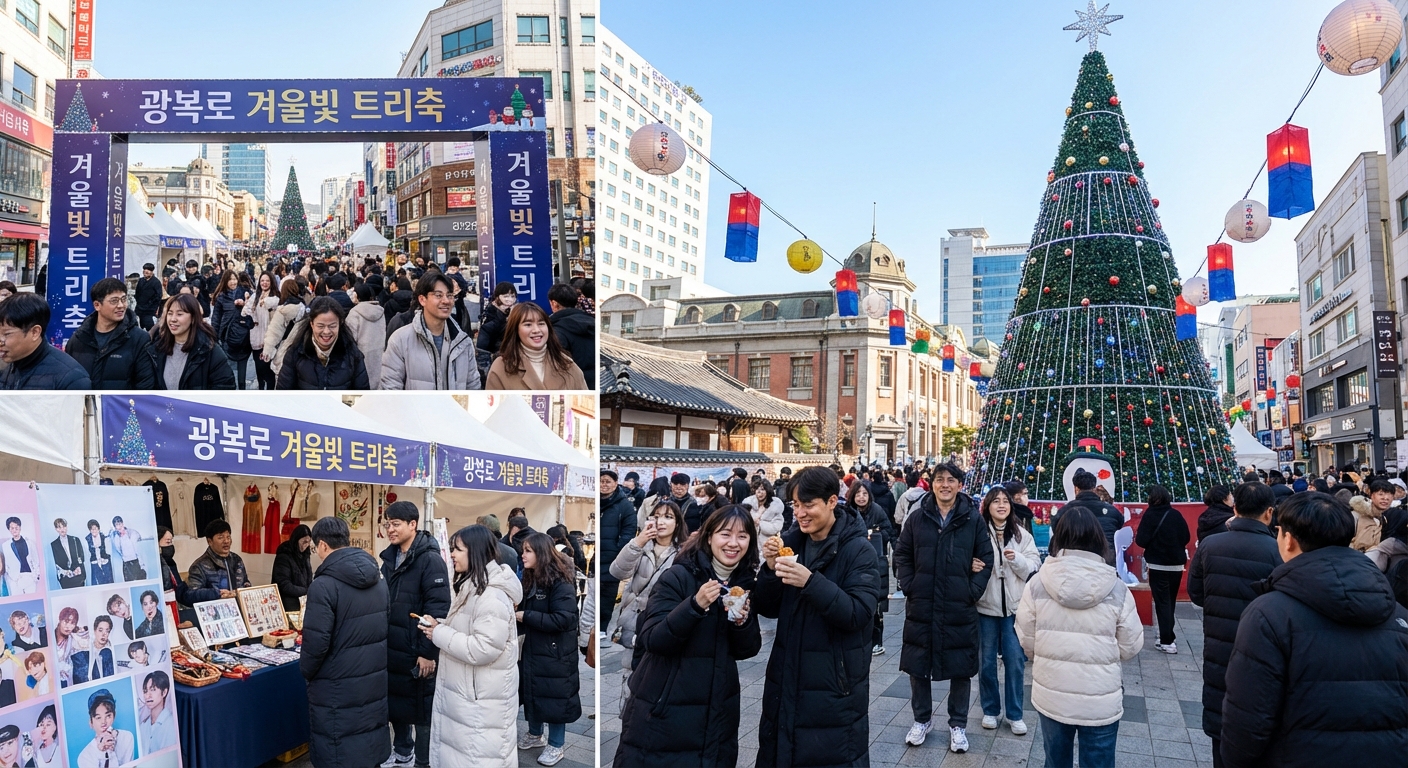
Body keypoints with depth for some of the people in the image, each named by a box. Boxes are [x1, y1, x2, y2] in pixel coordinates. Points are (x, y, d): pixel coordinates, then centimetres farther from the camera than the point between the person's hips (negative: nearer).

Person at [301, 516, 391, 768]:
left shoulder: (324, 586, -19)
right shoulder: (378, 578, 4)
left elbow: (317, 641, -19)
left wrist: (306, 671, -1)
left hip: (338, 689, -7)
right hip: (375, 679, 7)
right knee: (370, 745, 20)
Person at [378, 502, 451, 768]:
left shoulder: (430, 559, -16)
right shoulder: (390, 558, 9)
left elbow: (438, 610, -20)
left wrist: (429, 652, -21)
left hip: (417, 652, -7)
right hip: (392, 647, 8)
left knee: (421, 707, 4)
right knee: (395, 701, 19)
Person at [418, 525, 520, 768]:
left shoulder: (492, 595, -22)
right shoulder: (471, 587, 10)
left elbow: (483, 648, -28)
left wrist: (439, 634, -18)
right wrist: (439, 626, 2)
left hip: (483, 700, -10)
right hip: (466, 691, 10)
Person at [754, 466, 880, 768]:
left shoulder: (859, 551, -11)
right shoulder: (791, 542, 3)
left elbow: (858, 615, -21)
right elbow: (767, 609, 3)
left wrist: (811, 582, -32)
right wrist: (771, 568, -16)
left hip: (835, 685, -5)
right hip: (786, 679, 5)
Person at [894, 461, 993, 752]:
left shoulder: (973, 518, -1)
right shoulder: (917, 516, 1)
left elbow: (986, 559, 2)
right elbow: (902, 555, 6)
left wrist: (973, 591, -6)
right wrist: (909, 586, -4)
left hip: (960, 608, -1)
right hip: (921, 606, 1)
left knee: (961, 667, 8)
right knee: (918, 665, 11)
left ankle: (958, 724, 25)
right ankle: (922, 719, 29)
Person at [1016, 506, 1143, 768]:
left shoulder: (1038, 584, -12)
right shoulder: (1117, 589, -13)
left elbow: (1026, 641, -3)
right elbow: (1130, 647, -3)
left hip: (1051, 696, 1)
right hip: (1101, 702, -1)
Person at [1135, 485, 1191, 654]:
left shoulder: (1150, 515, -12)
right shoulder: (1177, 515, 0)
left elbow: (1141, 540, -16)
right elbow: (1186, 538, 4)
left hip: (1159, 565, -4)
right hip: (1177, 565, 4)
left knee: (1162, 602, 0)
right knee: (1170, 601, 17)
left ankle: (1167, 641, -3)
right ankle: (1168, 634, 27)